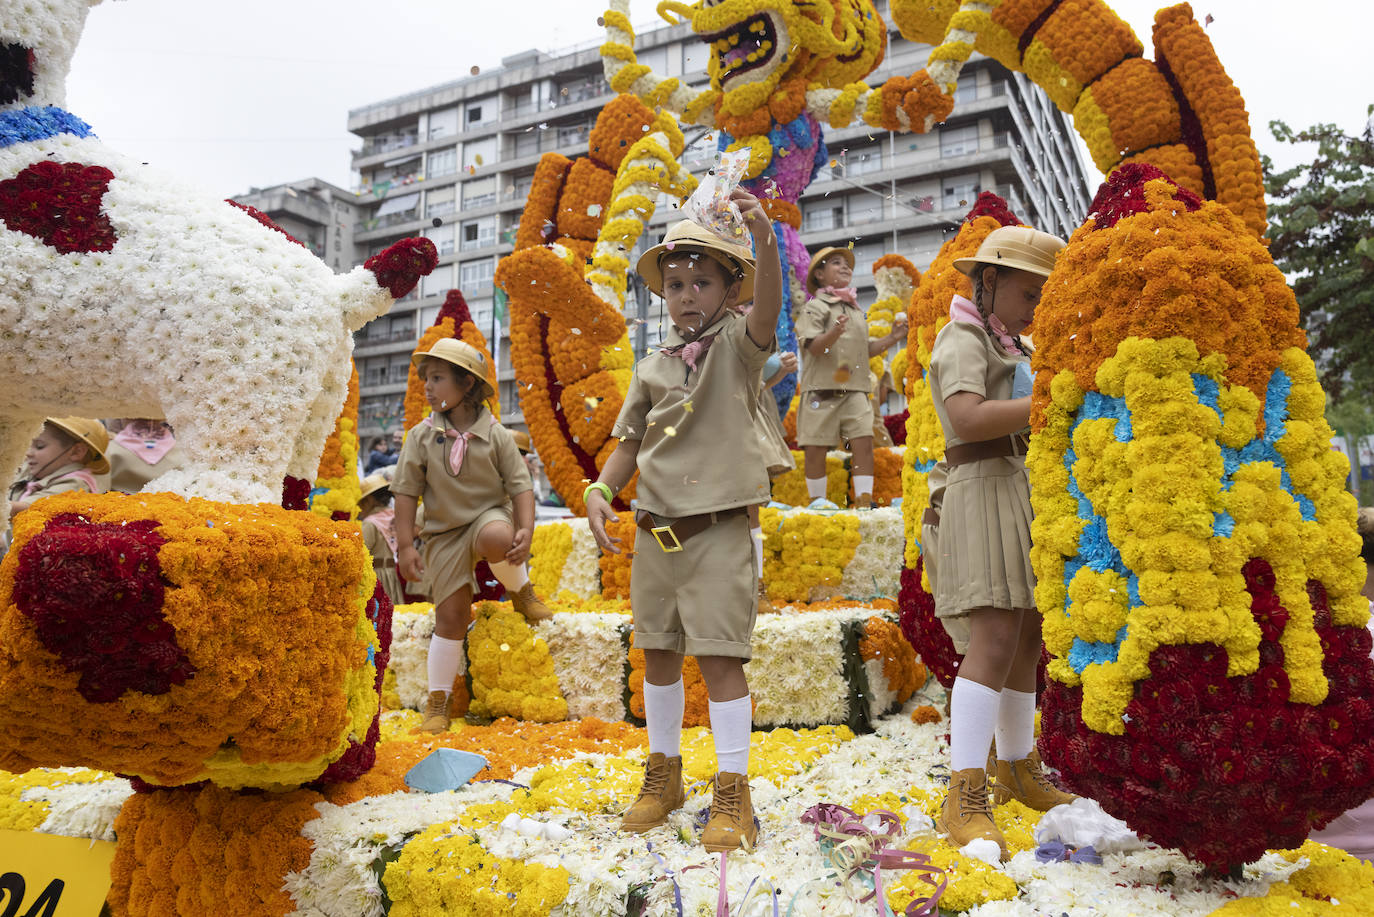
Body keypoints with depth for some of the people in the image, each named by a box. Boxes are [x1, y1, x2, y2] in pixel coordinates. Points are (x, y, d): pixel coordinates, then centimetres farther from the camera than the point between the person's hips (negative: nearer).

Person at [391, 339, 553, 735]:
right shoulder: (421, 436, -2)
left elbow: (520, 484, -6)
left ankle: (520, 590, -6)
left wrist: (526, 529, -22)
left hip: (490, 515, -1)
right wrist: (405, 546, -6)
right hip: (445, 532, 1)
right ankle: (438, 701, 14)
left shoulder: (495, 434, -5)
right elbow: (406, 491, -1)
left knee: (497, 539, -40)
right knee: (450, 617, -2)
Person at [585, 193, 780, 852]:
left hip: (717, 531, -5)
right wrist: (599, 490, -3)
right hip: (654, 531, 5)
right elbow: (630, 444, 13)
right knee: (658, 651, 14)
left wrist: (763, 235, -39)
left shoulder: (737, 344, -1)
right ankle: (664, 771, 31)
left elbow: (767, 304, -22)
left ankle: (733, 791, 8)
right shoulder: (651, 368, 10)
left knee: (719, 656, -5)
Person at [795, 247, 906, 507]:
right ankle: (817, 501, 12)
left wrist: (892, 338, 15)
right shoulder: (815, 307, 1)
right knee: (816, 447, 0)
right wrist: (834, 333, -28)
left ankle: (864, 499, -2)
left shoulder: (856, 310, 22)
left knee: (864, 441, -7)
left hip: (854, 389, 5)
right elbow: (813, 347, -10)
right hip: (822, 388, -5)